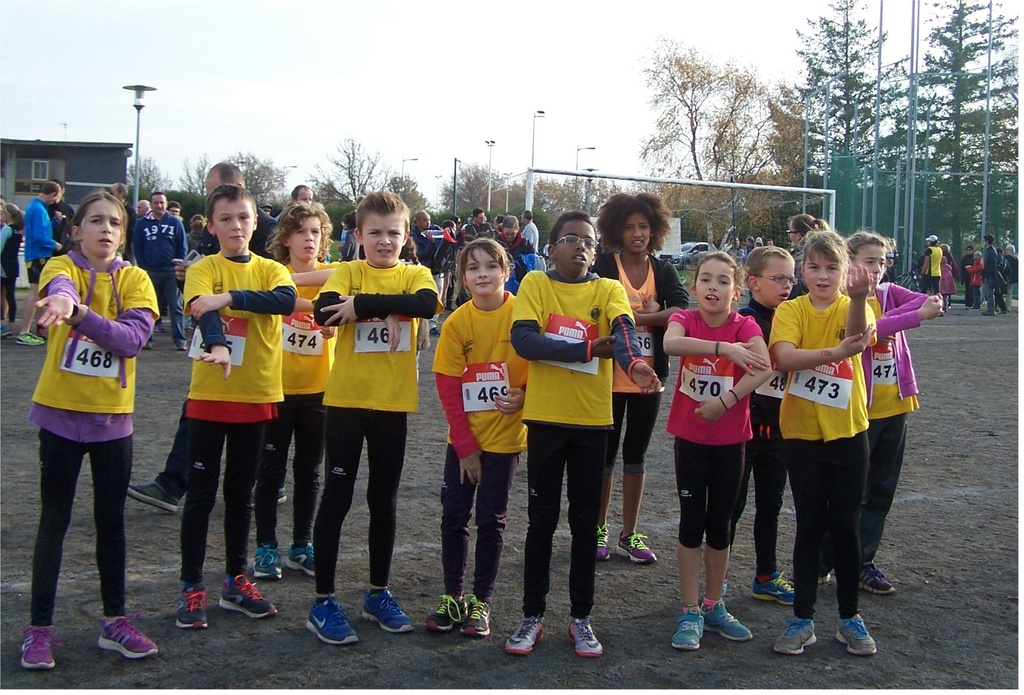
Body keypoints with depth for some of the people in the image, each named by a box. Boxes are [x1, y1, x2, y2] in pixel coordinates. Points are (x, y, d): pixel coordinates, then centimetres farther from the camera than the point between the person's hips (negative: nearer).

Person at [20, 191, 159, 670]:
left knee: (111, 521, 11)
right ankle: (40, 627, 15)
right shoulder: (62, 268, -5)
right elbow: (60, 287, -31)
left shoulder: (134, 279, 0)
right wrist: (62, 298, -55)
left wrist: (80, 312, -31)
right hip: (61, 414, -2)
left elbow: (135, 338, -17)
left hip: (112, 416, 2)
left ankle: (114, 620, 23)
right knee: (55, 519, 5)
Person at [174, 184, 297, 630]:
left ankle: (235, 580, 25)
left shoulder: (269, 270, 4)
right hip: (209, 395, -3)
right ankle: (191, 587, 13)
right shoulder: (204, 269, -4)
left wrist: (230, 297, -27)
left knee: (241, 492, 14)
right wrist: (218, 346, -44)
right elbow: (204, 311, -24)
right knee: (201, 493, 3)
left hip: (256, 395, 3)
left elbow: (286, 299, -18)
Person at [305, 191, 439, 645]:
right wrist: (390, 308, -21)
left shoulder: (415, 275, 3)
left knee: (385, 500, 12)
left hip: (393, 403, 2)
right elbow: (324, 311, -21)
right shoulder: (348, 272, -1)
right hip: (346, 399, -2)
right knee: (337, 496, 2)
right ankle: (323, 601, 10)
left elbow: (426, 303, -20)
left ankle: (378, 593, 27)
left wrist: (362, 304, -24)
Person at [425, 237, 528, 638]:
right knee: (454, 515, 7)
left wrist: (523, 396, -20)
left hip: (505, 435, -2)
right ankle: (453, 596, 21)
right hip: (464, 437, 2)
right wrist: (466, 445, -7)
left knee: (490, 520, 4)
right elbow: (448, 387, -4)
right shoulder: (458, 322, -5)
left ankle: (481, 602, 17)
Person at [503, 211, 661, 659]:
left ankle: (581, 617, 22)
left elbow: (623, 332, -18)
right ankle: (533, 615, 20)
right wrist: (588, 349, -16)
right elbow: (523, 340, -16)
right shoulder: (536, 284, -1)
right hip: (546, 417, -1)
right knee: (542, 519, 8)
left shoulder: (608, 290, 2)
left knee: (585, 521, 10)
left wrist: (634, 362, -40)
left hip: (592, 420, 1)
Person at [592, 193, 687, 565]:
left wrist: (631, 315, -22)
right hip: (609, 376, -3)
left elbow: (680, 310, -12)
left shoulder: (663, 270, 5)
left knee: (636, 455, 12)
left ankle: (629, 534, 21)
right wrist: (651, 312, -16)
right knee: (604, 453, 8)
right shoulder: (605, 264, -5)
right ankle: (599, 529, 21)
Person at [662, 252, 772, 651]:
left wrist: (725, 401, -30)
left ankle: (714, 606, 26)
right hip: (690, 436, -1)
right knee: (691, 524, 3)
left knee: (720, 525, 11)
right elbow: (670, 343, -31)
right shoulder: (685, 319, -6)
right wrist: (725, 348, -37)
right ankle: (690, 613, 12)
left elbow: (764, 367, -24)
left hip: (731, 439, 1)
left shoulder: (744, 326, -6)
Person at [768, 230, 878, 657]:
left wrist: (859, 297, -49)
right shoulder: (791, 310, -4)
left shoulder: (853, 306, -4)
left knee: (846, 526, 7)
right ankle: (802, 619, 17)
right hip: (803, 433, 0)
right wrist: (833, 353, -39)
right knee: (809, 527, 7)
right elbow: (783, 357, -23)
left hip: (848, 432, 0)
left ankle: (849, 617, 21)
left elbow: (859, 337, -29)